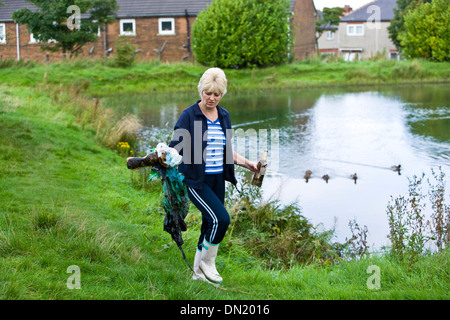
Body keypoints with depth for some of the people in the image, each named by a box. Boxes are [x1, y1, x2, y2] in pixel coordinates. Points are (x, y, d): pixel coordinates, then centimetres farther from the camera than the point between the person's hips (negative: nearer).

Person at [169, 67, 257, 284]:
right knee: (221, 218, -19)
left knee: (210, 223, 8)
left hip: (218, 179, 6)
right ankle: (208, 262, 4)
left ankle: (198, 271, 24)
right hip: (195, 180, -6)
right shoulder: (188, 116, -8)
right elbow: (176, 146, -12)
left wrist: (248, 164, 14)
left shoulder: (224, 116, 10)